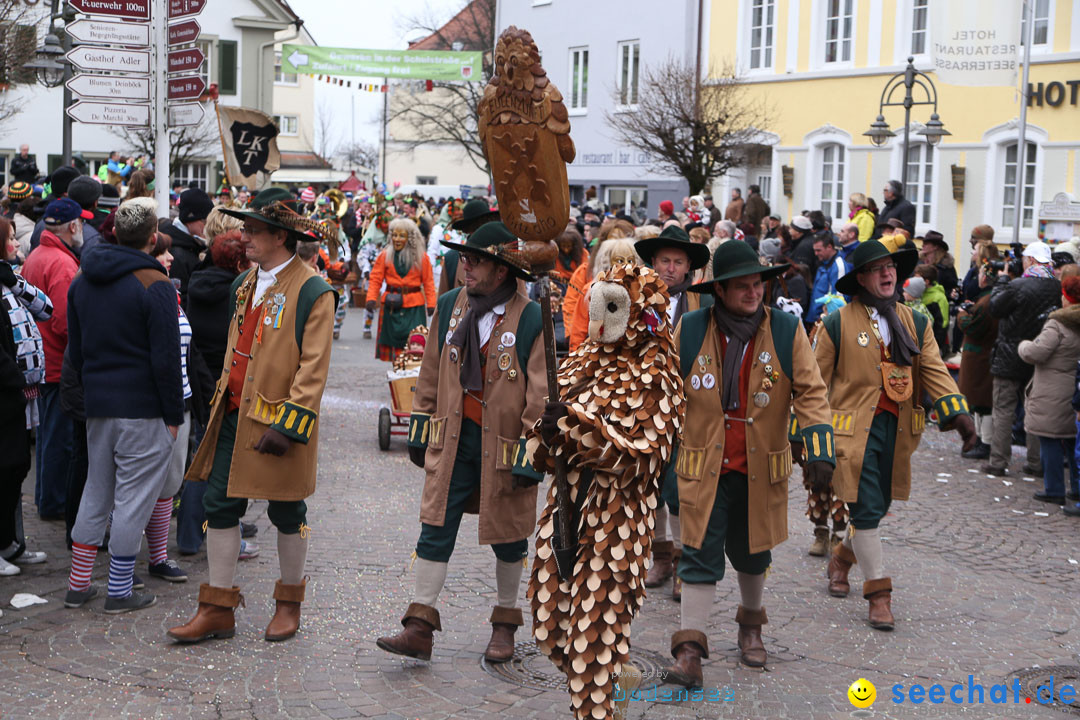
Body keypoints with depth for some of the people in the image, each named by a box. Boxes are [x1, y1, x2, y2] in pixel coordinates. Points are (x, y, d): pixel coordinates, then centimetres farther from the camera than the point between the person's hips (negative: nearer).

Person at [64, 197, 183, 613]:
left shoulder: (82, 281, 10)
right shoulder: (155, 285, -13)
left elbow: (76, 349, 16)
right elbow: (166, 359, -14)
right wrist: (173, 415, -7)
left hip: (97, 405, 7)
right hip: (143, 407, -7)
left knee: (96, 491, 16)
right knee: (134, 497, 1)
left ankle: (78, 585, 21)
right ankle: (119, 592, 6)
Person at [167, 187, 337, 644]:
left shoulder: (312, 291, -12)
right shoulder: (245, 284, 12)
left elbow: (313, 368, -16)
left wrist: (288, 425, -20)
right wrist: (223, 400, 16)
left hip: (279, 418, -7)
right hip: (235, 413, 7)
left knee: (286, 512, 8)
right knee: (219, 503, 5)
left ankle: (289, 603, 26)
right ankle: (217, 609, 13)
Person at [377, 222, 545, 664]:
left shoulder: (531, 320, -12)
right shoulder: (451, 305, 3)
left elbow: (541, 395, -10)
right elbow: (432, 373, 11)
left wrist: (531, 454, -12)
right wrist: (421, 430, 12)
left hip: (503, 445, -3)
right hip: (452, 440, 4)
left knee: (507, 536, 11)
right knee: (435, 529, 0)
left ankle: (504, 624, 29)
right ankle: (420, 627, 5)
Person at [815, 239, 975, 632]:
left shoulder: (915, 324, 10)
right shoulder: (837, 324, -3)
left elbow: (934, 371, 2)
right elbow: (815, 381, 0)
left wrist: (958, 413, -12)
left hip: (897, 430, 5)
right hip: (854, 429, -5)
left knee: (879, 507, 14)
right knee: (866, 509, -8)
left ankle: (842, 558, 41)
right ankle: (878, 593, 1)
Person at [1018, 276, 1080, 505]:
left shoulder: (1057, 325, -16)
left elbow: (1035, 353, -21)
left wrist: (1024, 345, 0)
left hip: (1054, 396, -7)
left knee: (1050, 442, 1)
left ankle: (1054, 491, 4)